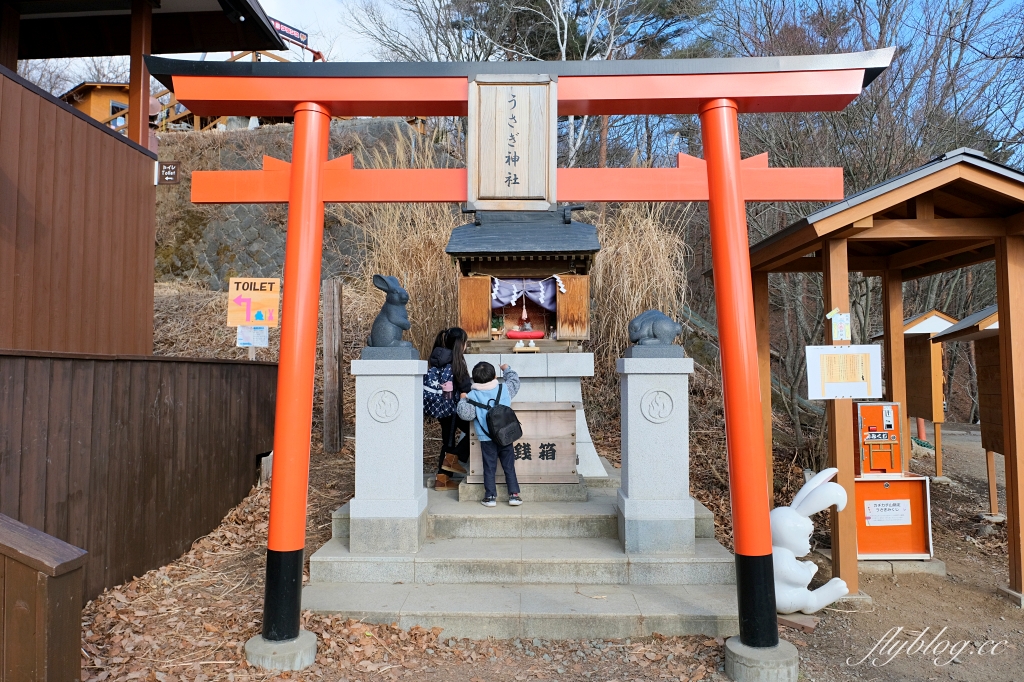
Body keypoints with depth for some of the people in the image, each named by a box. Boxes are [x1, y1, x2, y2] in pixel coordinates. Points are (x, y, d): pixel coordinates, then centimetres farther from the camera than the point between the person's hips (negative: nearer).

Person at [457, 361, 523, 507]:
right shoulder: (504, 389, 0)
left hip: (487, 439, -1)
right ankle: (514, 494, 11)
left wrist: (462, 400, 4)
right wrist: (507, 369, 34)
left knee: (489, 468, 9)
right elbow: (515, 381, 20)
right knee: (509, 467, 10)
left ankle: (490, 496, 12)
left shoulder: (472, 395, -6)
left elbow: (466, 414, -12)